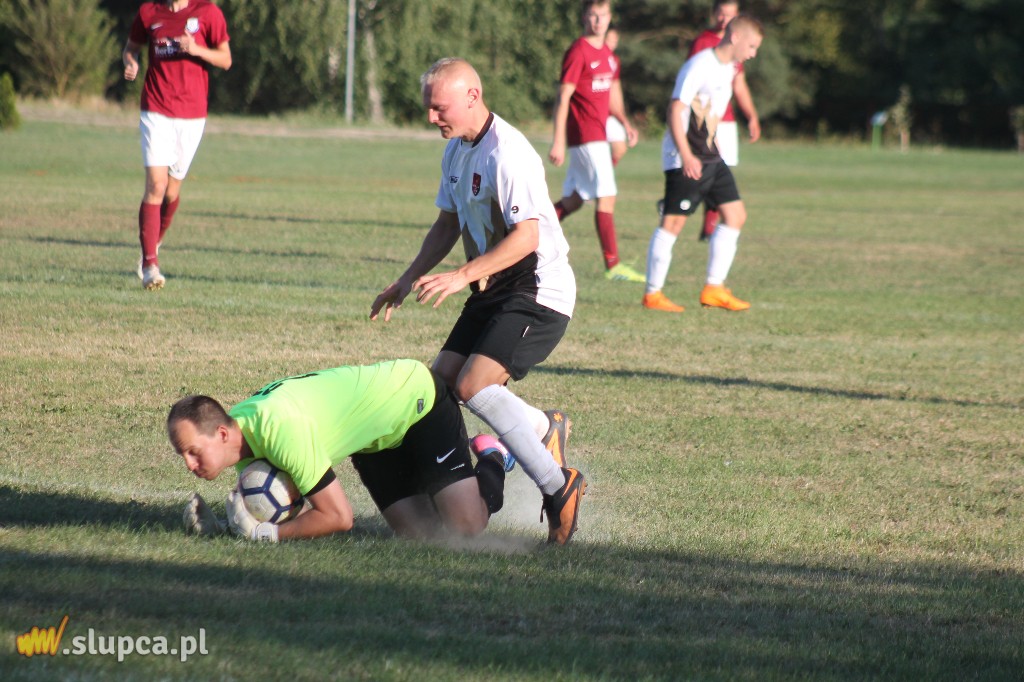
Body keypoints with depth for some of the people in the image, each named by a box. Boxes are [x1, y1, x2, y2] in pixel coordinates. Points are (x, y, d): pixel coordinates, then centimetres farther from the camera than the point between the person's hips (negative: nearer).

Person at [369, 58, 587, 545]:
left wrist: (462, 276, -33)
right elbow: (448, 224, 22)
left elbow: (526, 236, -28)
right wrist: (409, 280, 16)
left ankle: (558, 486, -13)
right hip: (494, 290, 10)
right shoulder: (456, 149, 10)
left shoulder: (507, 153, -21)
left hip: (538, 291, -10)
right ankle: (544, 427, 24)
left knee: (473, 385, -23)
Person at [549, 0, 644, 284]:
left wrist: (625, 123, 9)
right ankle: (613, 265, -11)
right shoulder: (578, 52, -11)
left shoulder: (608, 55, 15)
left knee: (574, 200, 11)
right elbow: (563, 97, -13)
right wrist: (558, 141, -17)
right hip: (586, 135, -9)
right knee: (606, 196, -11)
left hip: (598, 136, 9)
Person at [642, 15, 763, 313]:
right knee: (673, 221, -8)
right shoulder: (700, 66, -16)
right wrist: (686, 156, -26)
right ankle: (652, 294, -2)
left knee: (735, 215, 6)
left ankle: (714, 289, 11)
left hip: (710, 156, 9)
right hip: (685, 158, -9)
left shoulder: (728, 69, 12)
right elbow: (675, 109, -20)